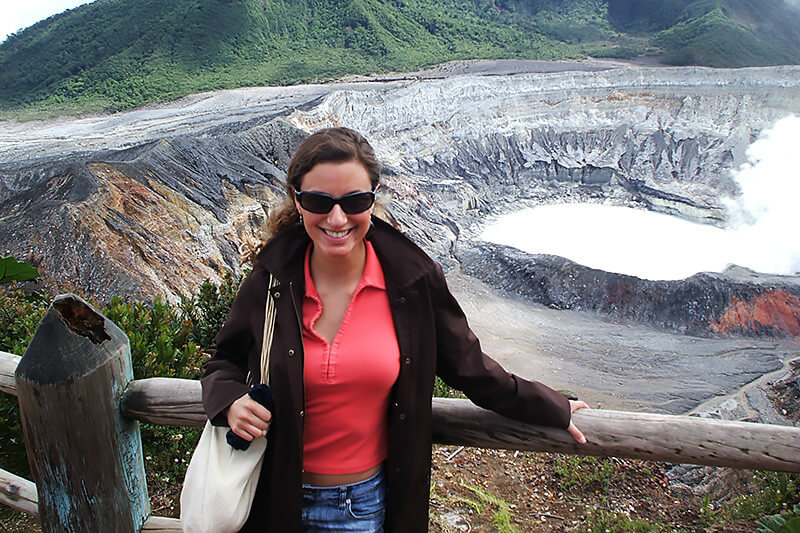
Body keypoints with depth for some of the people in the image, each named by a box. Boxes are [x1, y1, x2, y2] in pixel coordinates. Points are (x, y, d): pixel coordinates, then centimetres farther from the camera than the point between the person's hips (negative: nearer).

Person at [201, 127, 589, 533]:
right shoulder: (268, 285, -12)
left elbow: (469, 368, 0)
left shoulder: (414, 280, -13)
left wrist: (553, 410, 8)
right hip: (278, 499, 1)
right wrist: (230, 400, -15)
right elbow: (226, 360, 6)